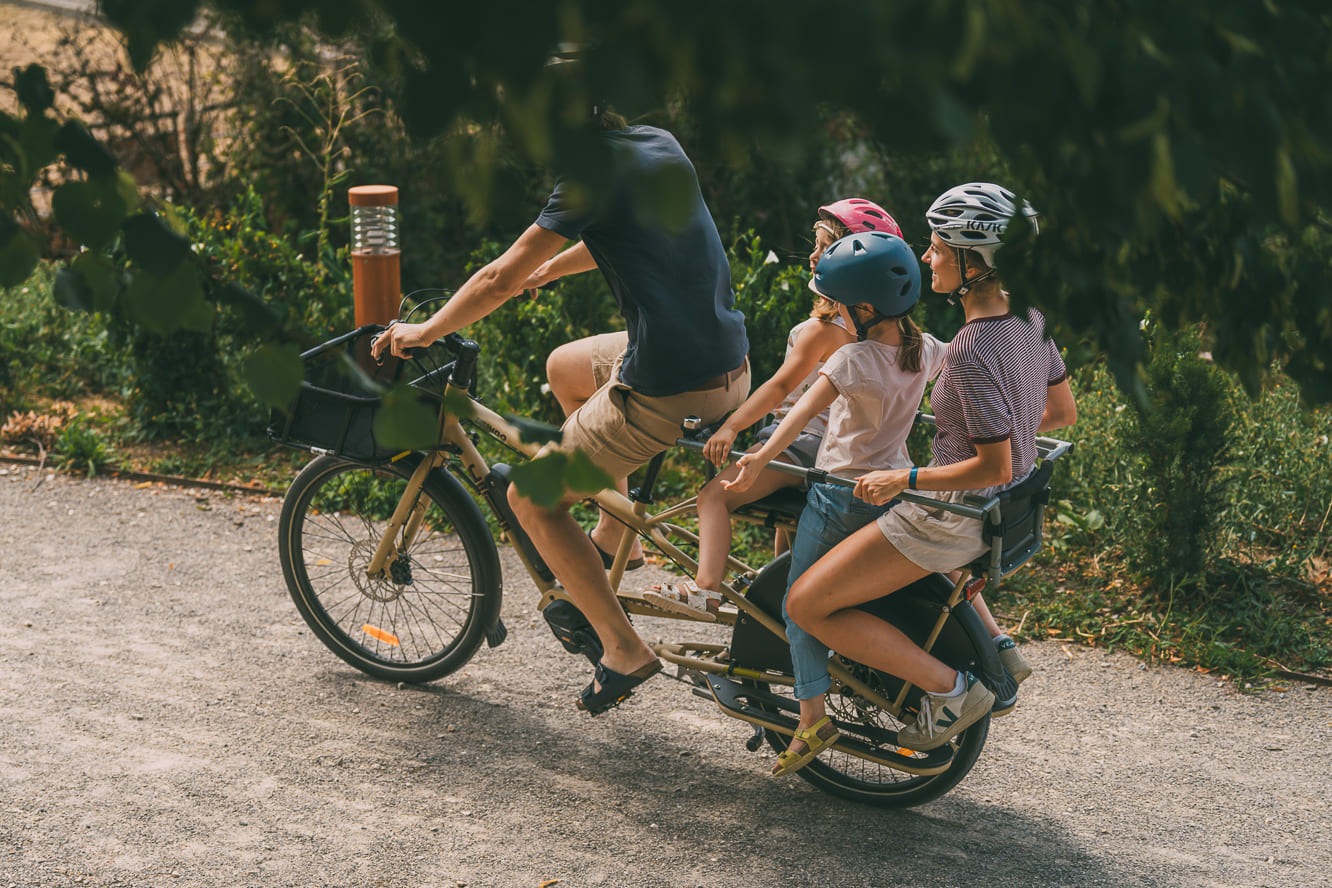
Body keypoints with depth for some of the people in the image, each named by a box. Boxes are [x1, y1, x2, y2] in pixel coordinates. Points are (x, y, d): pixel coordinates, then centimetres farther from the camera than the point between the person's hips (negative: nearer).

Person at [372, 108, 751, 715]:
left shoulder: (593, 175, -15)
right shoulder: (658, 144, 9)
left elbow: (499, 280, -9)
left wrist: (422, 332, 6)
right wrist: (545, 269, 37)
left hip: (670, 390, -9)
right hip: (732, 362, 9)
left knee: (532, 500, 7)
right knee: (565, 367, 31)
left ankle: (623, 649, 6)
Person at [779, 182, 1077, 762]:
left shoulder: (970, 350, -27)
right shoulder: (1029, 318, -1)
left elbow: (993, 467, -27)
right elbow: (1063, 412, 11)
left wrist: (901, 479, -23)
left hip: (955, 518, -9)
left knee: (806, 606, -3)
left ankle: (949, 688, -2)